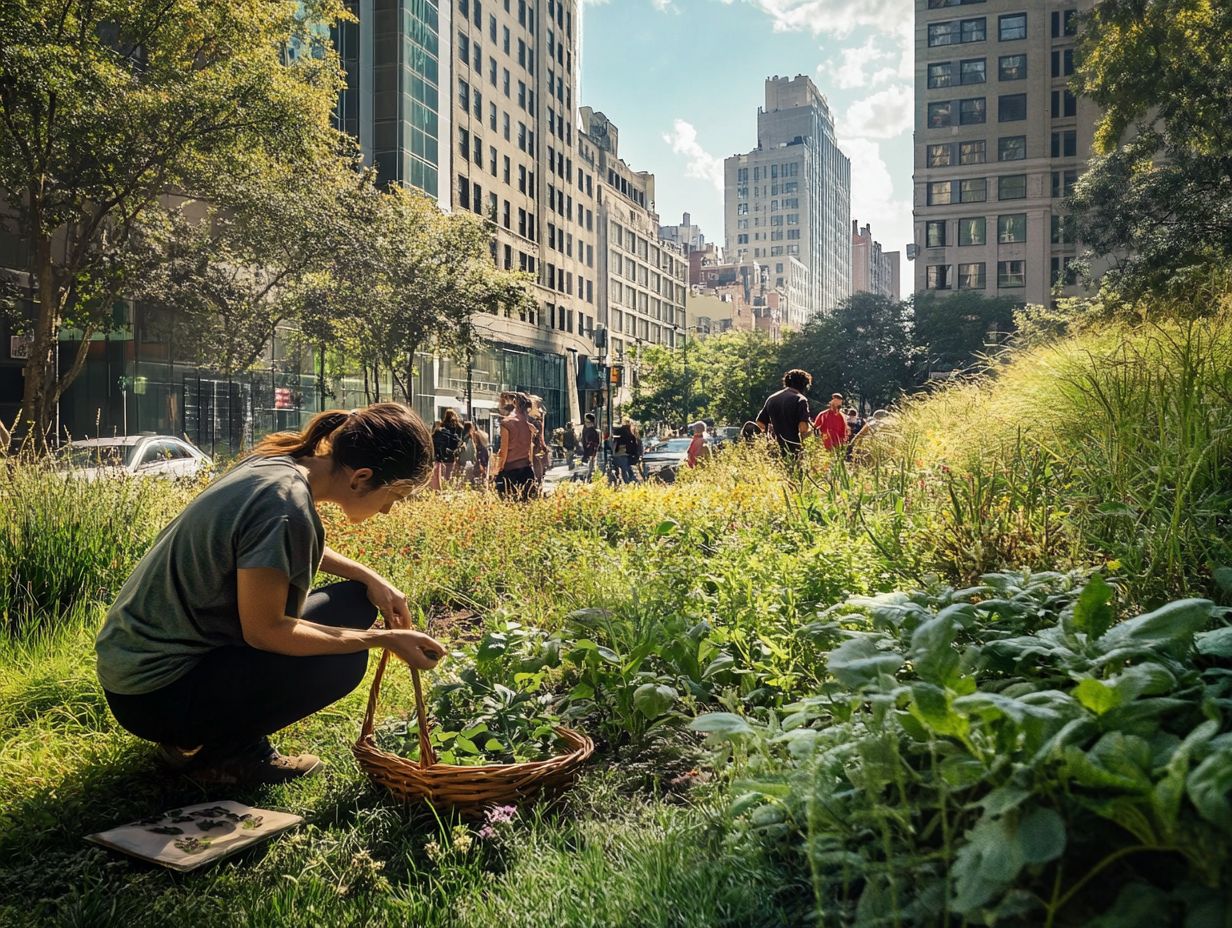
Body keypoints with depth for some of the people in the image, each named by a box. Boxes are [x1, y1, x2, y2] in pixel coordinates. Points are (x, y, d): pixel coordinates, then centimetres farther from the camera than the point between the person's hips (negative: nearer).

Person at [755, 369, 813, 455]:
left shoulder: (771, 398, 11)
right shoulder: (800, 399, -8)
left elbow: (760, 424, 13)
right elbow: (803, 427, -17)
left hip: (775, 449, 6)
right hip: (793, 449, -6)